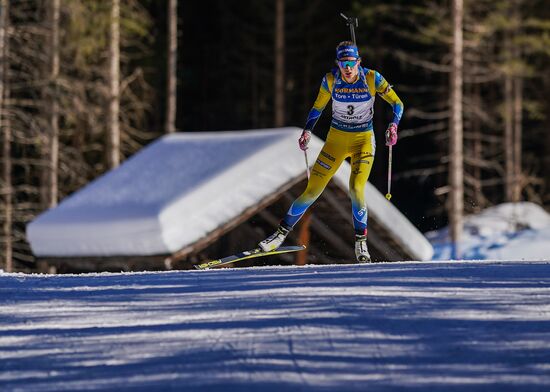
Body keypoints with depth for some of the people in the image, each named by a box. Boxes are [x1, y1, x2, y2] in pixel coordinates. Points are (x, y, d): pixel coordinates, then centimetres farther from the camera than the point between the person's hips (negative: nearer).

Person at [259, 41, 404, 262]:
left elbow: (397, 103, -8)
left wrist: (393, 125, -26)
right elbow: (317, 108, 5)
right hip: (336, 138, 1)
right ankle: (281, 234, 10)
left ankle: (361, 244, -2)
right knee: (312, 191, -3)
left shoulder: (372, 78, -15)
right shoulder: (331, 80, -11)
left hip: (363, 140, -1)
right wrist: (307, 131, -10)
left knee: (356, 190, -20)